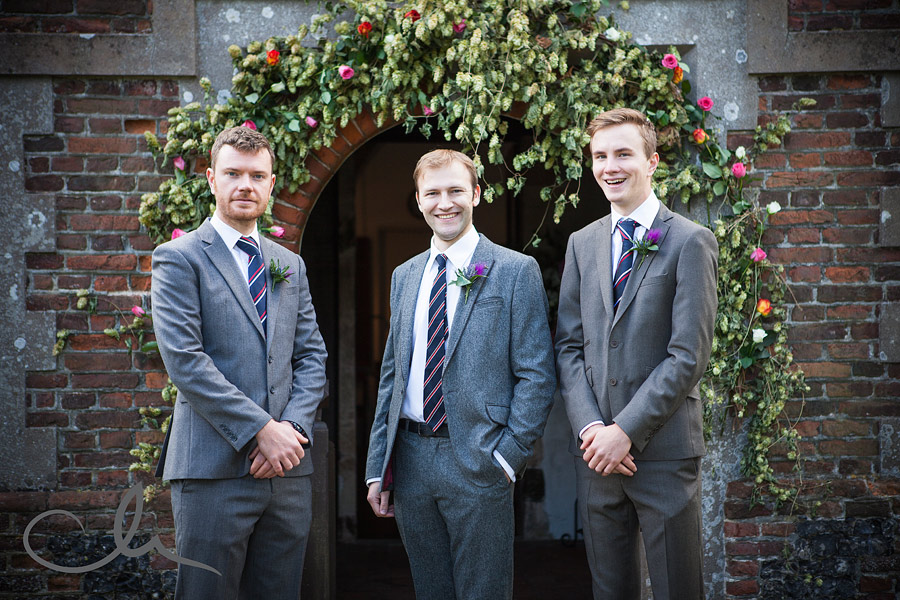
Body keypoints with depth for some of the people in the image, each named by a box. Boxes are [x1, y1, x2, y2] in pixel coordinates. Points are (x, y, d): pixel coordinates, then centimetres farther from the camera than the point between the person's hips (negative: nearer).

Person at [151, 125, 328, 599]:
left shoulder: (290, 266, 17)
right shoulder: (178, 259, -1)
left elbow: (311, 355, 12)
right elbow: (184, 360, -11)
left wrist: (293, 427, -6)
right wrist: (260, 430, -15)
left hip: (288, 470, 5)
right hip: (214, 469, -5)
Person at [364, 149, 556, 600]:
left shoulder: (516, 270, -3)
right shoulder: (404, 276, 13)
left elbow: (537, 376, -6)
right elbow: (391, 375, 15)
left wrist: (507, 457, -14)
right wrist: (378, 467, 10)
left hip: (476, 461, -5)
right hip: (410, 458, 5)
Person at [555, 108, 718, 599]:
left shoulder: (690, 241, -6)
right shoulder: (581, 244, 11)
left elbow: (689, 355, -12)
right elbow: (569, 346, 9)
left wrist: (626, 430, -15)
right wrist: (590, 426, -6)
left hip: (664, 449, -4)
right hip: (596, 448, 5)